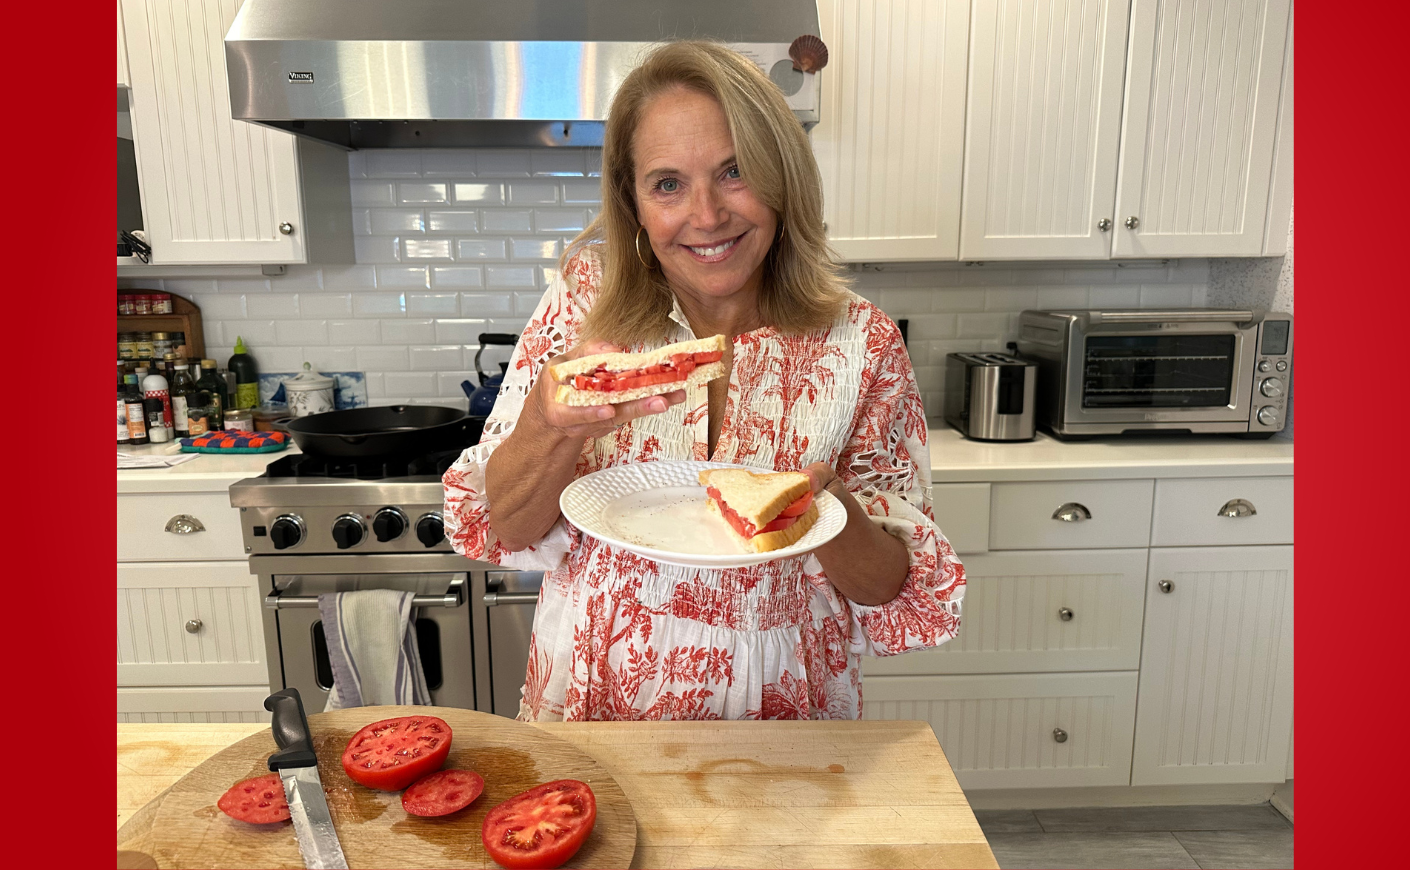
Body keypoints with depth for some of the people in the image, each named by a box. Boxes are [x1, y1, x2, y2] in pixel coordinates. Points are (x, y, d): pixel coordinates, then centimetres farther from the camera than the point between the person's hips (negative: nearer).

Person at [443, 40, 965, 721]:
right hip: (592, 707, 1)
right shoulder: (588, 296, -7)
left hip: (777, 720, 0)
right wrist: (553, 424, -26)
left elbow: (892, 585, -5)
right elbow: (507, 530, -8)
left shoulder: (860, 342, -9)